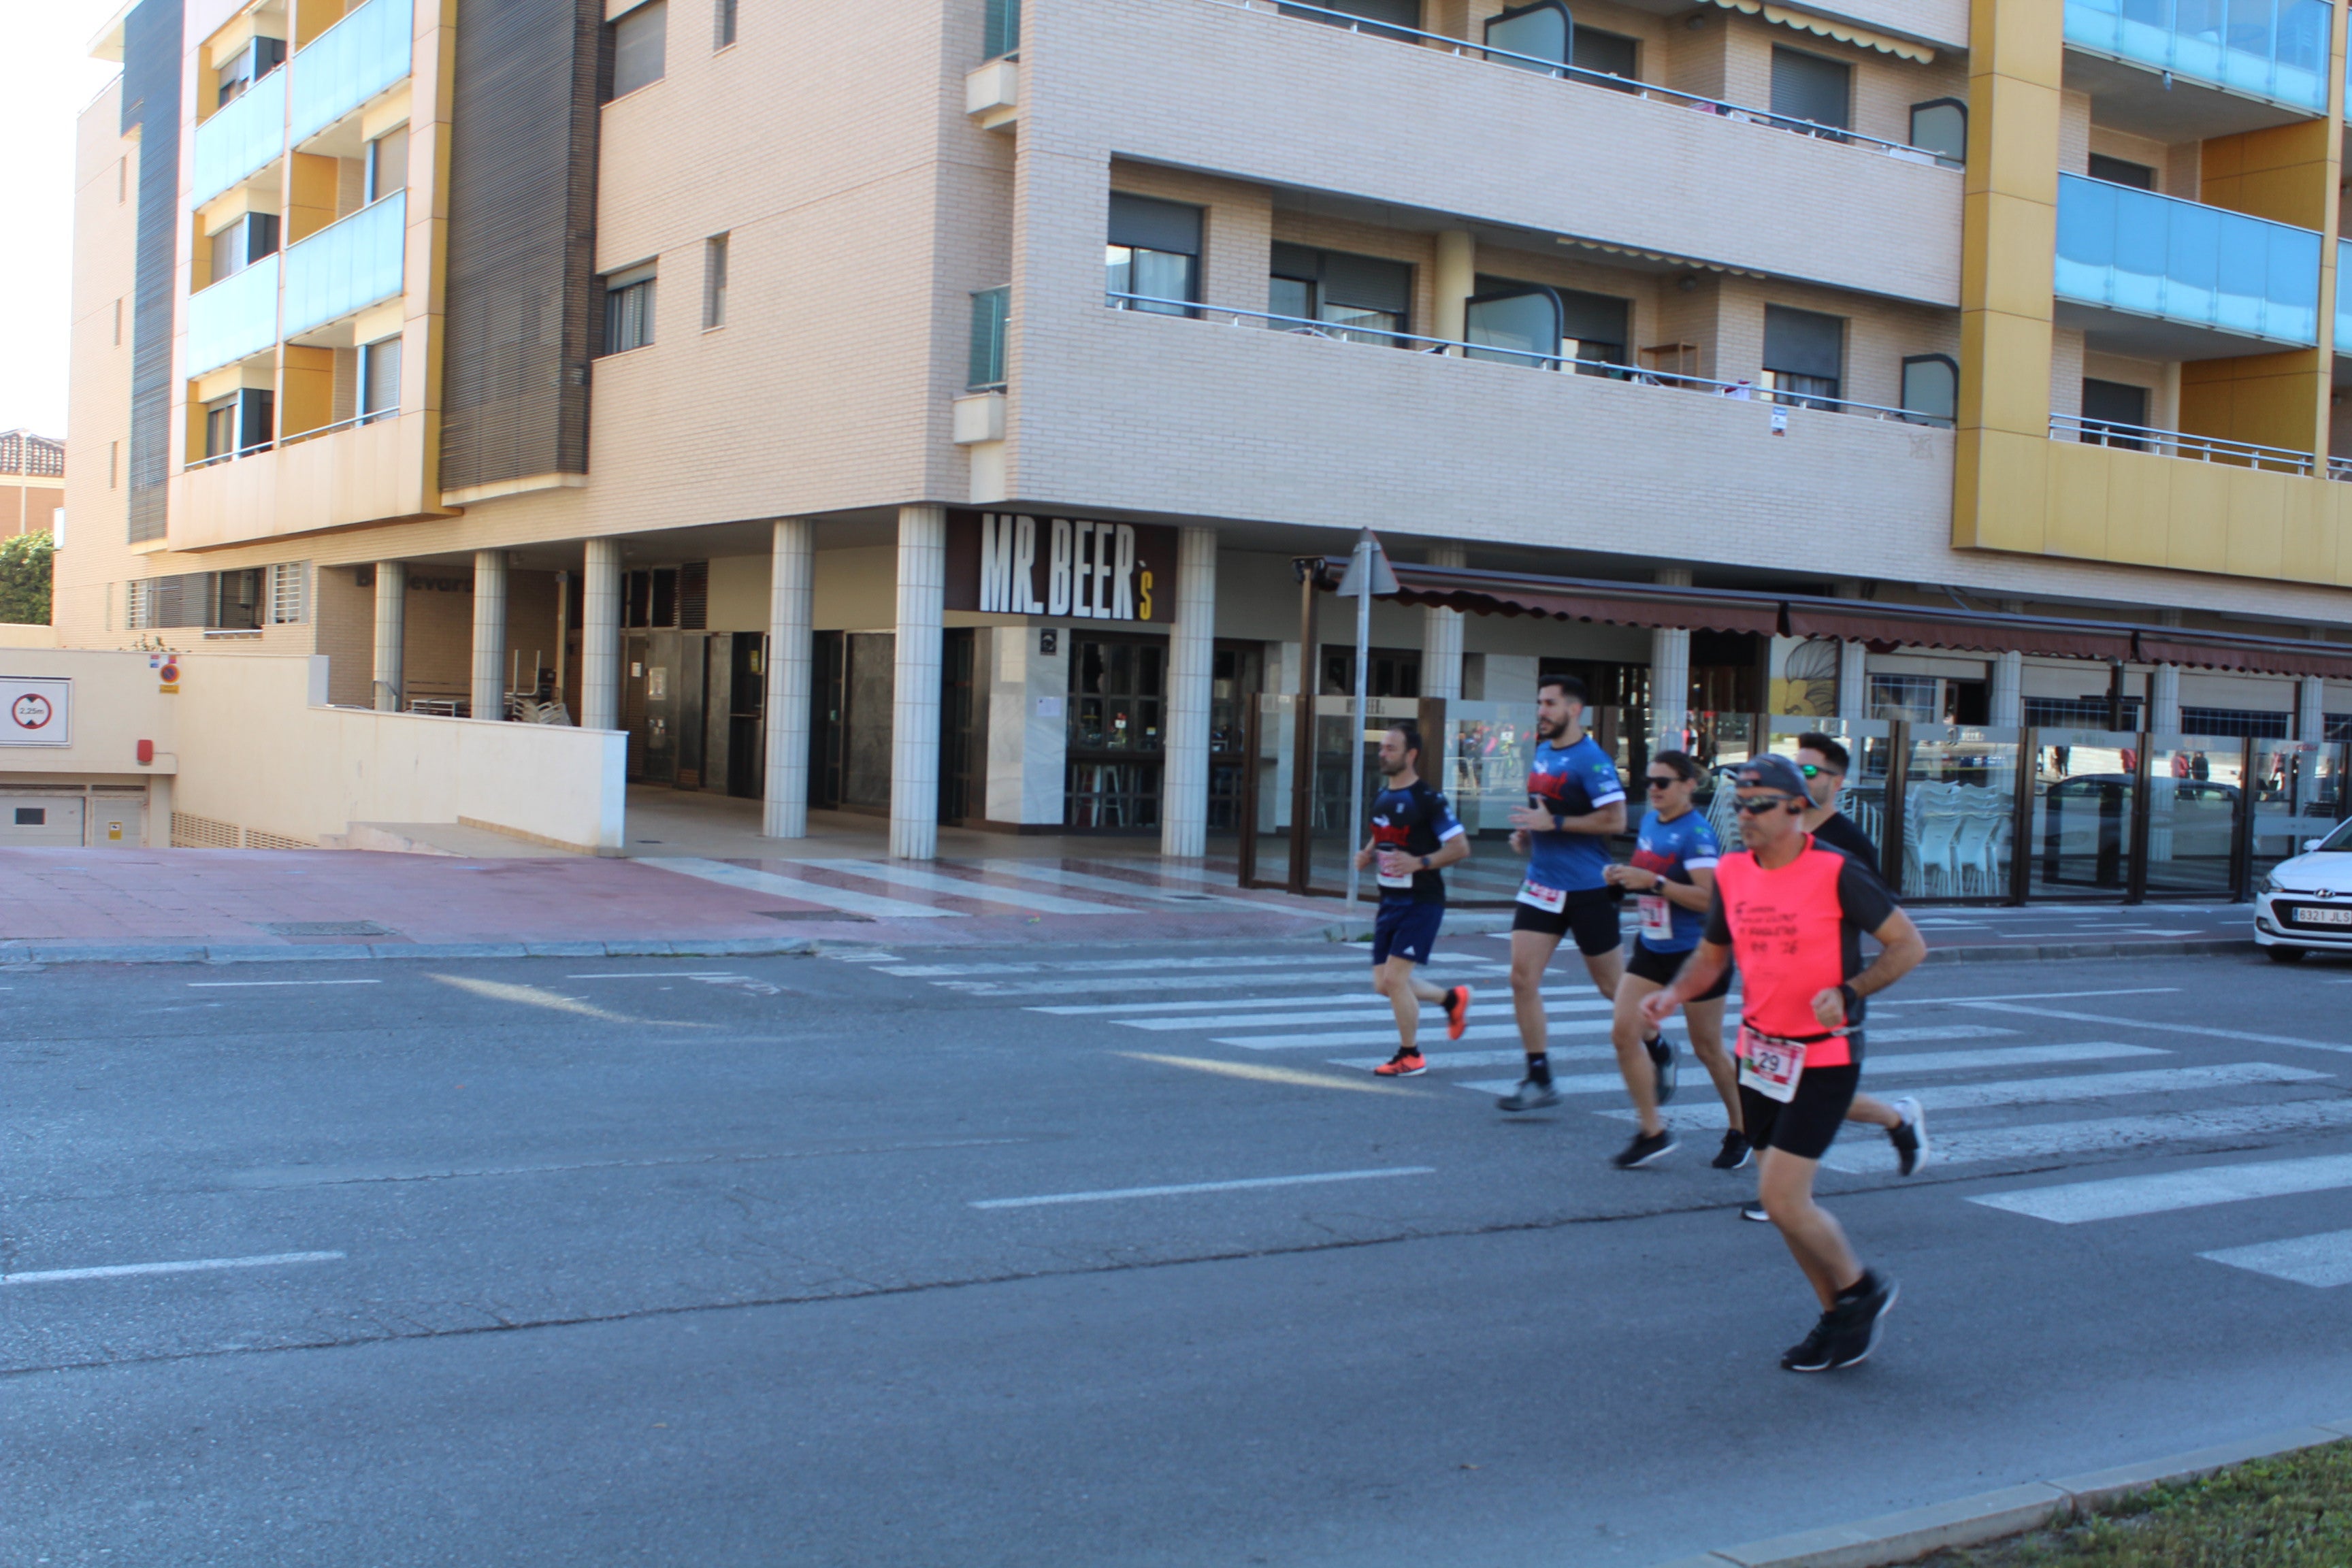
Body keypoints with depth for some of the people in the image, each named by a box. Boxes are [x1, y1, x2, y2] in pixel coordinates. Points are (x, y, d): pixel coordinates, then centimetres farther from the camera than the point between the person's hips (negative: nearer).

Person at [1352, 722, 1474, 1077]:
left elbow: (1461, 848, -13)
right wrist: (1367, 855, 5)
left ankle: (1411, 1056, 5)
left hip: (1421, 902, -8)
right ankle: (1453, 999, 32)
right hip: (1390, 901, 8)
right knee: (1384, 984, 8)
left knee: (1394, 977, -13)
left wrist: (1419, 863, -24)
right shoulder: (1382, 799, 11)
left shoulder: (1428, 800, -13)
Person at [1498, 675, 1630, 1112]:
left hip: (1587, 890, -7)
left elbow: (1615, 819, -21)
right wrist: (1526, 831, 7)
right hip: (1541, 884, 7)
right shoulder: (1541, 752, 11)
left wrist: (1554, 823, -22)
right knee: (1522, 978, -4)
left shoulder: (1591, 760, -15)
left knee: (1612, 985, 7)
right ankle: (1539, 1080, 1)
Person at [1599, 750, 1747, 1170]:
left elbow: (1709, 898, -26)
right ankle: (1653, 1131, 3)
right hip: (1652, 948, 7)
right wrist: (1625, 877, 0)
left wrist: (1652, 881, -30)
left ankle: (1740, 1131, 28)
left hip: (1697, 954, -7)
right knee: (1623, 1033, -7)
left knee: (1707, 1049, 6)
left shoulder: (1696, 832, -18)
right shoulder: (1650, 822, 6)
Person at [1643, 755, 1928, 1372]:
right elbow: (1712, 955, 16)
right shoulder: (1731, 874, 3)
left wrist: (1849, 992, -24)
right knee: (1784, 1201, 12)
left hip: (1822, 1059, -6)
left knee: (1782, 1199, -10)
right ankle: (1841, 1320, 30)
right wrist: (1674, 994, -3)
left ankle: (1862, 1289, 17)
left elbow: (1909, 944, -9)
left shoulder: (1837, 874, -14)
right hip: (1758, 1054, 7)